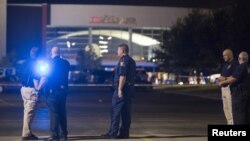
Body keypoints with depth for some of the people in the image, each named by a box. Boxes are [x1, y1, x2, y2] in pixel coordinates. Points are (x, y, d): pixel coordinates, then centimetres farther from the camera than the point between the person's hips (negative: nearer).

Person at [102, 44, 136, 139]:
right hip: (130, 88, 9)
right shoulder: (131, 61, 18)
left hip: (122, 88, -9)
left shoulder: (123, 60, -11)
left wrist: (120, 89, -22)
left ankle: (113, 133, -6)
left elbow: (122, 75, -20)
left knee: (115, 111, -6)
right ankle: (124, 133, 7)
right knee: (126, 112, 8)